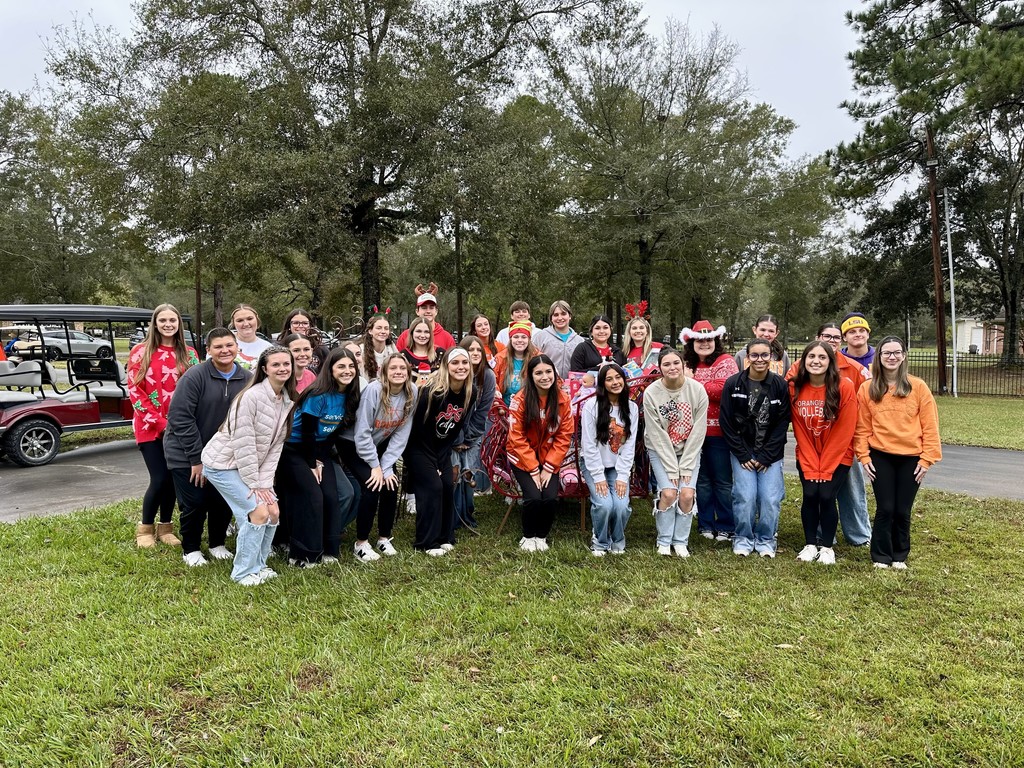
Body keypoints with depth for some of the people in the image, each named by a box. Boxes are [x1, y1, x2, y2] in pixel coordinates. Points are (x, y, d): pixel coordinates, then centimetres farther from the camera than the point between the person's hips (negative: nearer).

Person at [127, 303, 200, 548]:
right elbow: (134, 391, -5)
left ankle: (165, 527, 24)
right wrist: (160, 423, -12)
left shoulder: (189, 354, 5)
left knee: (173, 479, 5)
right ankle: (145, 527, 15)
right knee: (160, 479, -8)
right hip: (150, 427, -2)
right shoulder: (140, 352, -2)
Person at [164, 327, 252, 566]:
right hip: (185, 454, -4)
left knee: (223, 501, 5)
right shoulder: (195, 376, -18)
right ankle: (190, 549, 22)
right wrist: (196, 458, -18)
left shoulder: (247, 379, -7)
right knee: (194, 503, -3)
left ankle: (218, 544, 30)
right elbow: (180, 417, -19)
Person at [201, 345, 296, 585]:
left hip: (251, 466, 8)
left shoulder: (288, 401, -1)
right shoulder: (252, 397, -24)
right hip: (223, 464, -8)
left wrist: (265, 482, -7)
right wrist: (254, 484, -19)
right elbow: (243, 444, -23)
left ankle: (258, 565, 21)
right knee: (258, 513, -14)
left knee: (274, 512, 2)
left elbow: (276, 445, 0)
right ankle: (244, 572, 4)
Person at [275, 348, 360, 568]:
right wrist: (311, 465, -12)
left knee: (331, 496, -2)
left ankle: (328, 549, 11)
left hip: (319, 450, 6)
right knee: (312, 496, -13)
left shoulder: (350, 397, -5)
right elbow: (307, 432, -19)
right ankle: (302, 554, -1)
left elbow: (335, 431, 2)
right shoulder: (318, 395, -25)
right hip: (295, 450, -6)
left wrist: (320, 461, -3)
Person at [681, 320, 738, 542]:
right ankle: (705, 524, 23)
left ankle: (725, 527, 15)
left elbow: (724, 390, -20)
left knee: (722, 481, 4)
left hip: (719, 431, -5)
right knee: (702, 480, 13)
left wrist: (693, 383, -13)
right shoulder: (688, 365, 14)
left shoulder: (725, 362, -4)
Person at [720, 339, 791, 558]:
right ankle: (743, 539, 11)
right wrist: (743, 455, -7)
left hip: (771, 454, 1)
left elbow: (783, 423, -3)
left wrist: (766, 456, -8)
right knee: (745, 496, -11)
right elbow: (726, 422, -4)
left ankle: (765, 540, 16)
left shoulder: (781, 385, -4)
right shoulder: (733, 384, -6)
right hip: (742, 451, -1)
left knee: (770, 498, -7)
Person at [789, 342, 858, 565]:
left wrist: (825, 467, -13)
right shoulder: (795, 388, -8)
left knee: (827, 496, -11)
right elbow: (799, 431, -4)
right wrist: (811, 467, -8)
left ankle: (827, 547, 9)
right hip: (807, 458, 2)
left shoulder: (844, 388, -16)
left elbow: (844, 432, -14)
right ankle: (810, 544, 10)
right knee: (810, 496, -9)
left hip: (837, 458, -2)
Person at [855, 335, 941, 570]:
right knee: (885, 509, 1)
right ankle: (881, 556, 16)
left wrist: (927, 459, -4)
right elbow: (862, 427, 3)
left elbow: (930, 426, -1)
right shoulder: (867, 388, 1)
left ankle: (900, 556, 25)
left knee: (902, 511, 7)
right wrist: (864, 457, -3)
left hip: (911, 458, 0)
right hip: (880, 457, 0)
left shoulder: (918, 387, -1)